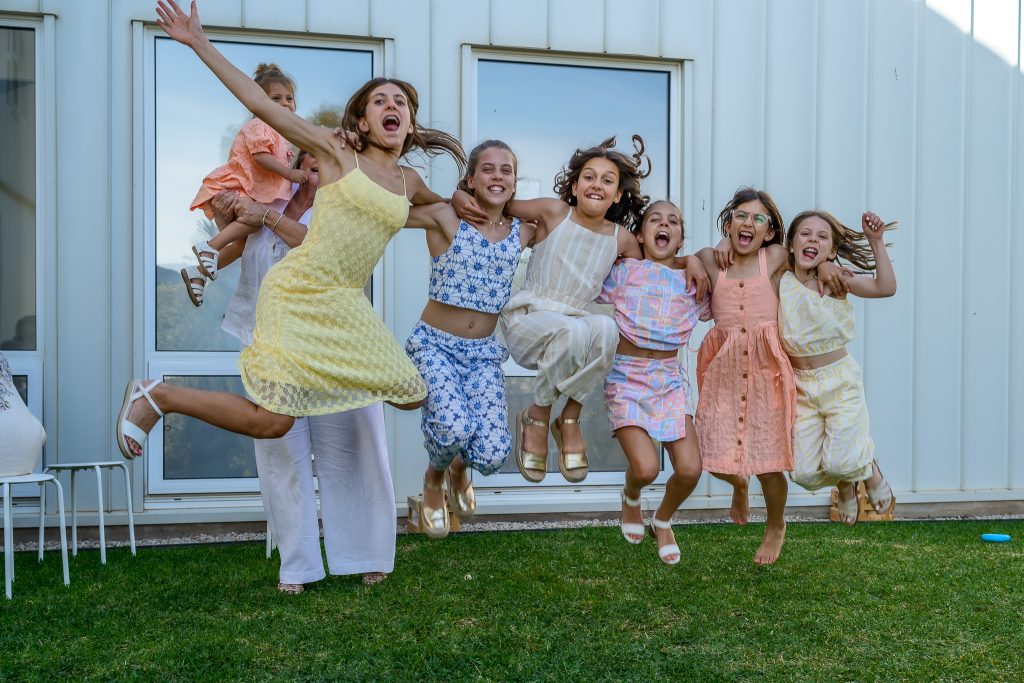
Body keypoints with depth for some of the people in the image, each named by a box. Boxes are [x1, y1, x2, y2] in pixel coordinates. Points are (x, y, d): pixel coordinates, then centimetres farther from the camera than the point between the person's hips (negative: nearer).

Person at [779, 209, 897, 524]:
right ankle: (845, 485, 35)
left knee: (840, 462, -12)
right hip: (802, 384, 2)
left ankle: (870, 470, 27)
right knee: (805, 472, -1)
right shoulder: (779, 281, -4)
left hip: (839, 380, -2)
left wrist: (876, 241, -20)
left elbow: (886, 287, -16)